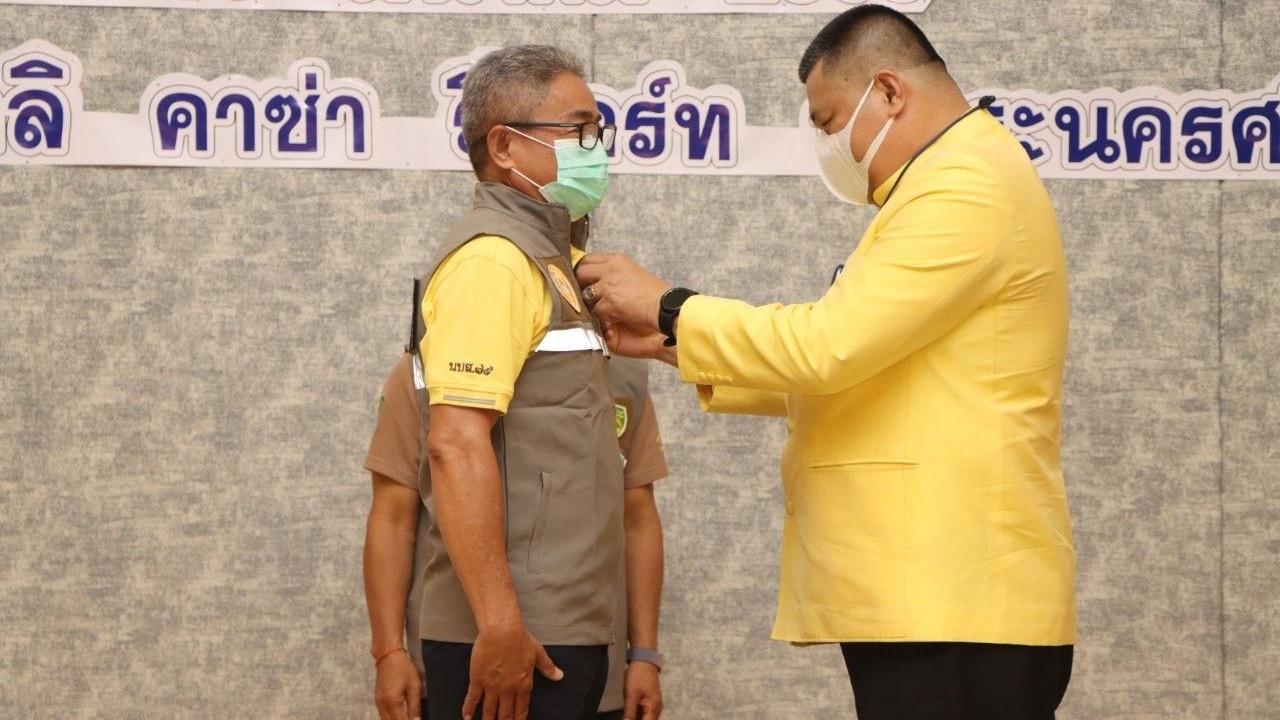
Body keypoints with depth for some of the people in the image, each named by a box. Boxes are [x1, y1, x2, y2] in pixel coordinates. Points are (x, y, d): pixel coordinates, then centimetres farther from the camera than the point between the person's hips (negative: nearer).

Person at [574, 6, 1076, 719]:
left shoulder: (968, 185, -12)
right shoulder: (953, 183, 23)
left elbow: (827, 344, -20)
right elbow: (853, 369, 22)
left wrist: (669, 307, -7)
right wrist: (674, 343, 15)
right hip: (934, 590, 10)